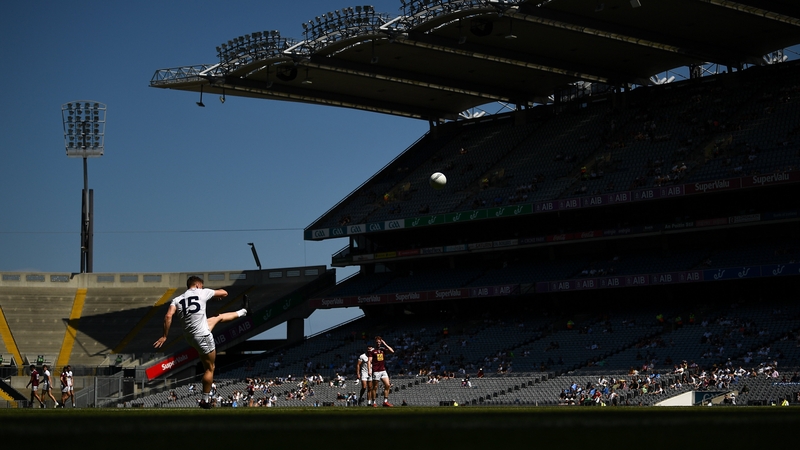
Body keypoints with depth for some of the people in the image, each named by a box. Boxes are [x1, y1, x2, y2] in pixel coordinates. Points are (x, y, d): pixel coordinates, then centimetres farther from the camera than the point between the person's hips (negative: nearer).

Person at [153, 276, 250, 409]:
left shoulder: (177, 300, 3)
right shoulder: (202, 293, -6)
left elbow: (168, 316, -12)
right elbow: (224, 293, 5)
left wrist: (164, 336, -8)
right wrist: (217, 294, 28)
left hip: (189, 335, 7)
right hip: (202, 336, -7)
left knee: (218, 318, 29)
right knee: (209, 368, 9)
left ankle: (243, 312, 52)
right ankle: (205, 400, 14)